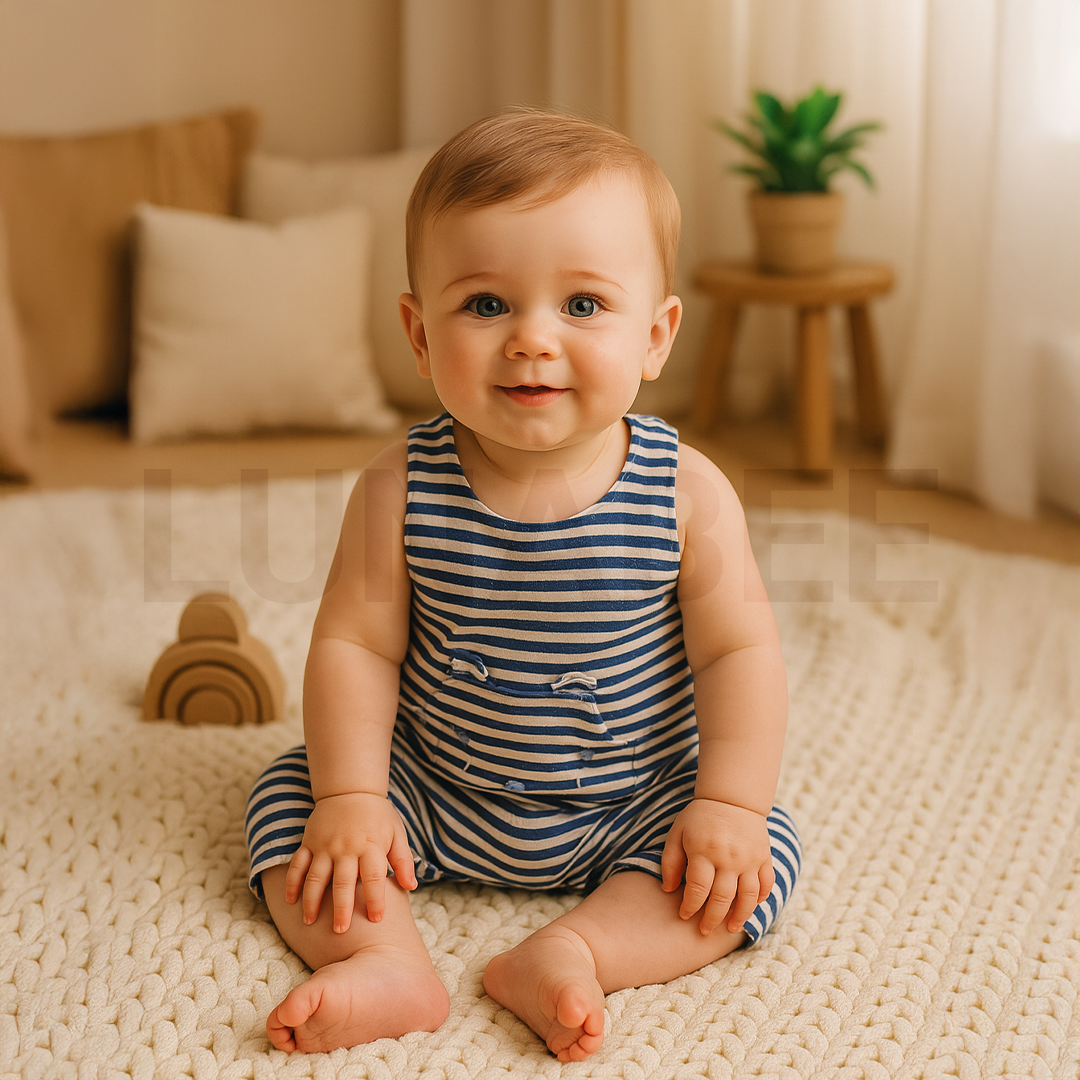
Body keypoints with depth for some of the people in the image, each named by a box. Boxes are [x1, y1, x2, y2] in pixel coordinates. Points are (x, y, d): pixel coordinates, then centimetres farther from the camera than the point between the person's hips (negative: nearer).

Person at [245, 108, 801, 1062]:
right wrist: (349, 797, -18)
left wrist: (729, 805, -20)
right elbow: (355, 644, -10)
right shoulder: (402, 491, -15)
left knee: (765, 857, -19)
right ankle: (388, 964, -25)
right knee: (289, 796, -11)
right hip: (437, 794, 1)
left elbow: (739, 652, -12)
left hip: (633, 807, -1)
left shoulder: (687, 494, -17)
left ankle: (571, 953, -27)